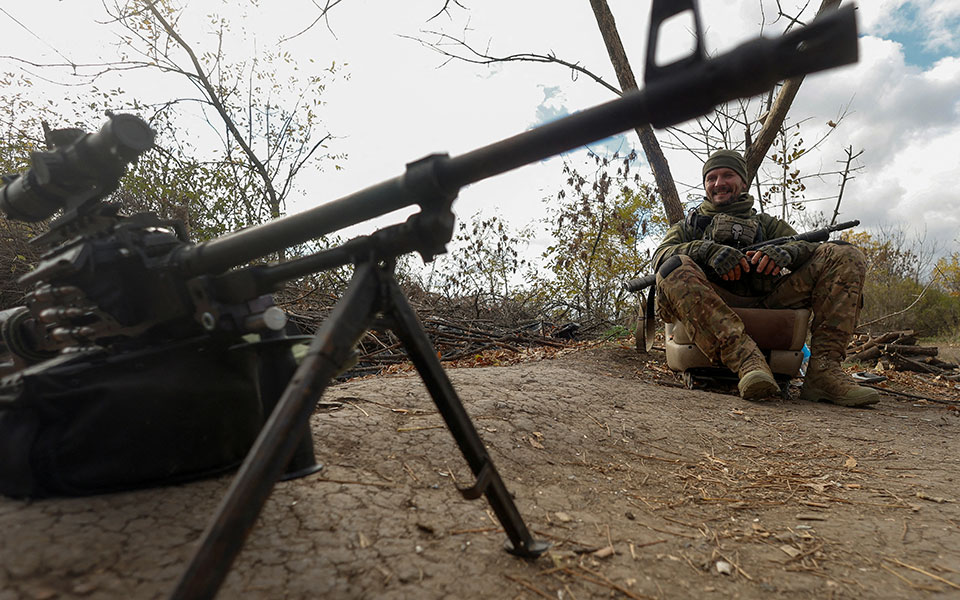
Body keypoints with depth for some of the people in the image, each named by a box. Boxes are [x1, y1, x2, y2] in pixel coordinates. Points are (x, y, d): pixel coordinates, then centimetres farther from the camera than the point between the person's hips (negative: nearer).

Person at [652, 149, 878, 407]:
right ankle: (747, 360, -44)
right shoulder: (689, 225, 28)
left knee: (846, 255, -11)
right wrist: (708, 250, -15)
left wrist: (783, 252, -11)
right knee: (674, 270, -32)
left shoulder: (766, 223, 34)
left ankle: (823, 369, -25)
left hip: (768, 299, 3)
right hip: (712, 303, -2)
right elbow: (662, 254, 6)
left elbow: (808, 247, 15)